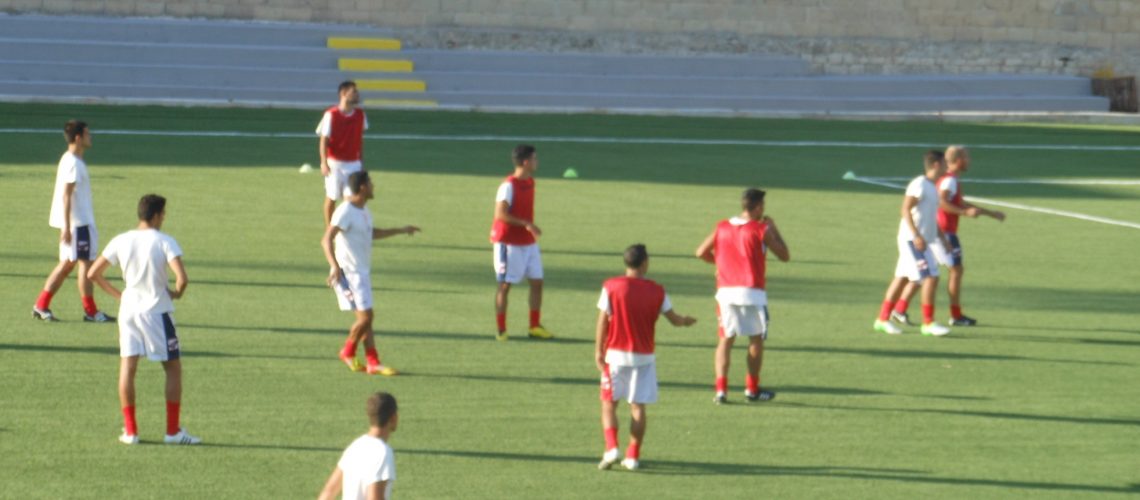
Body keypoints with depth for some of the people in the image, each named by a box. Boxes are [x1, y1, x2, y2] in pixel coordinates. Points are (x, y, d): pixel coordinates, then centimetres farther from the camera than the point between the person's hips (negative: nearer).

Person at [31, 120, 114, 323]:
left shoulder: (70, 160, 15)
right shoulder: (73, 163, -16)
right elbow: (66, 196, -20)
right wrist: (67, 227, -22)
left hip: (81, 220, 10)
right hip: (78, 222, -10)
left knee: (67, 264, 11)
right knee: (86, 262, -3)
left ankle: (41, 306, 11)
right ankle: (91, 311, 2)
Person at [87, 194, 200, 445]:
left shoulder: (120, 241, 2)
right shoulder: (165, 242, -11)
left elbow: (93, 273, 5)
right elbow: (182, 278, -22)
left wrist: (117, 293, 13)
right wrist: (177, 293, -1)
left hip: (128, 309, 4)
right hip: (157, 311, -4)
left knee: (127, 367, 7)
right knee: (173, 368, 7)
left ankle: (130, 430, 5)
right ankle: (173, 430, 6)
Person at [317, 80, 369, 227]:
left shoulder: (360, 115, 1)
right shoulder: (331, 115, -12)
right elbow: (324, 140, -12)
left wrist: (361, 160, 14)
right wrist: (324, 163, -22)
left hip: (353, 164, 3)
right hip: (334, 164, -3)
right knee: (331, 198, 7)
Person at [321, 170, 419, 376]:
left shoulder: (363, 212, 12)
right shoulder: (346, 211, -18)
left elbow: (371, 234, 32)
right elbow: (327, 240, -26)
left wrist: (400, 230, 35)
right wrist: (334, 266, -39)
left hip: (362, 272, 9)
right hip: (350, 273, -9)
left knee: (366, 318, 8)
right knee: (365, 316, -10)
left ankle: (373, 363, 9)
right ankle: (348, 353, 10)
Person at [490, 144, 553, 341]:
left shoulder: (530, 182, 9)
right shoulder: (509, 185, -18)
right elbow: (500, 214, -27)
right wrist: (526, 224, -30)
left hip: (528, 242, 8)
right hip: (509, 242, -8)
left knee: (537, 281, 7)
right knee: (505, 285, -1)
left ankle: (535, 327, 15)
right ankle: (501, 330, 5)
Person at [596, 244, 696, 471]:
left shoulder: (611, 287, -7)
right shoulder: (656, 291, -2)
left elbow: (603, 321, -7)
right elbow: (674, 319, 8)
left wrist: (599, 351, 1)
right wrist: (686, 321, 31)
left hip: (616, 353, -1)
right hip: (644, 356, 1)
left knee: (609, 403, 7)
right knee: (638, 406, 7)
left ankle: (611, 447, -10)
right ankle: (633, 456, 6)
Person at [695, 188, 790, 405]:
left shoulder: (722, 227, 6)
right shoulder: (761, 230, -7)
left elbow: (701, 253, 9)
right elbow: (784, 255, 2)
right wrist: (773, 228, 11)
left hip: (726, 291, 4)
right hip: (752, 292, -4)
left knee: (725, 339, 7)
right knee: (756, 339, 12)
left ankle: (721, 388, -5)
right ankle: (752, 389, 17)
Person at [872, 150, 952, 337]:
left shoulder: (931, 187, 17)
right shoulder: (919, 185, -13)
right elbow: (906, 209, -20)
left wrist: (942, 238, 28)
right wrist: (916, 235, -27)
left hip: (922, 241, 10)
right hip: (913, 240, -10)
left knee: (902, 278, 10)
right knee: (931, 278, -11)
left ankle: (883, 319, 14)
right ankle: (928, 323, -8)